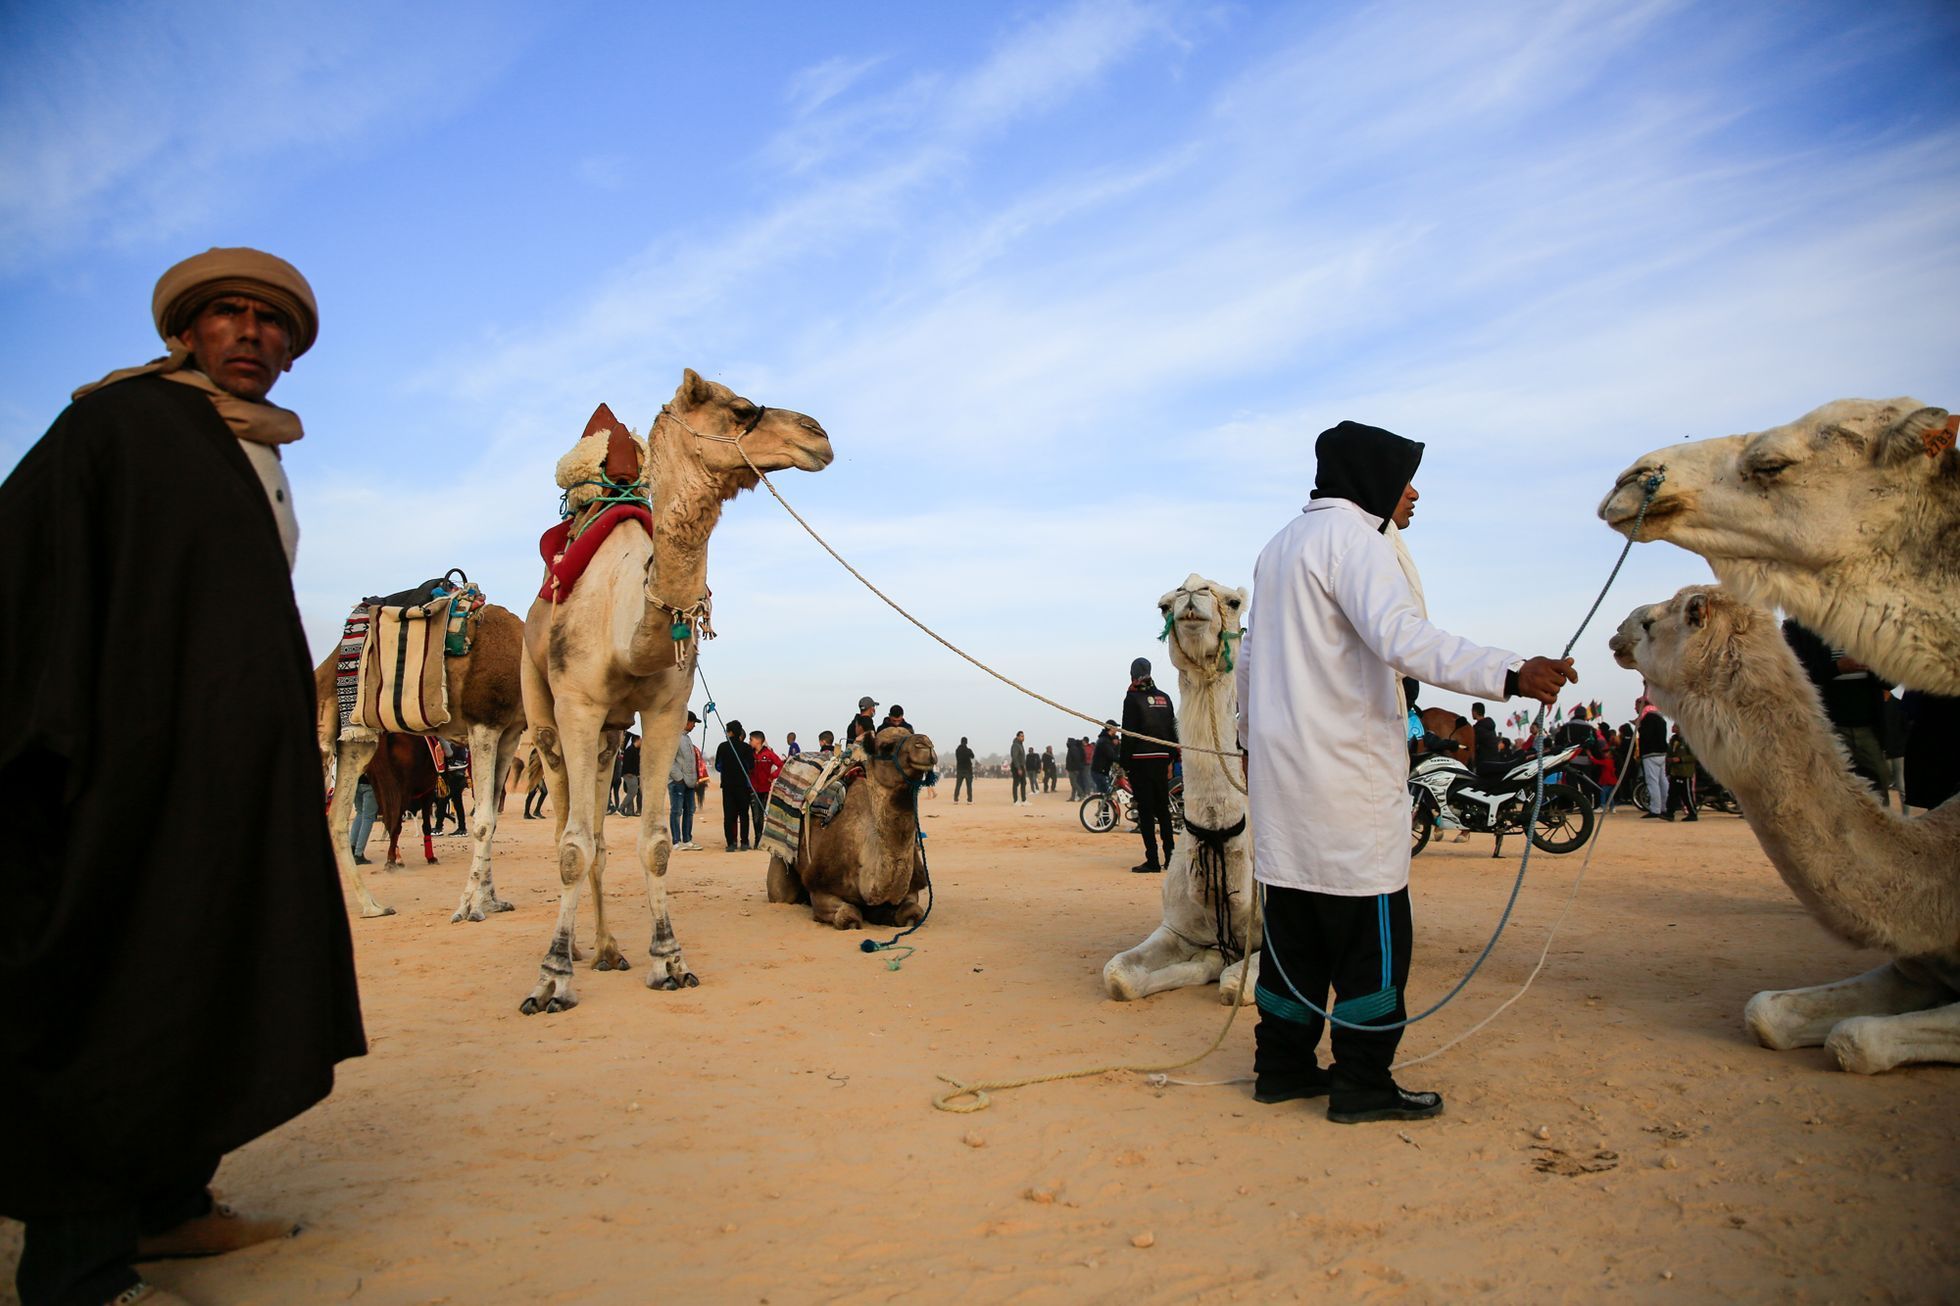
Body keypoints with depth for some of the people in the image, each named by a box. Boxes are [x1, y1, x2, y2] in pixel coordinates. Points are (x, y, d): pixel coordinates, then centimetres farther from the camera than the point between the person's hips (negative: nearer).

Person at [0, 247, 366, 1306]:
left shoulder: (260, 463, 19)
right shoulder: (117, 421, -2)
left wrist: (294, 764, 17)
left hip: (243, 761, 8)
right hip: (138, 749, -8)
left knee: (219, 976, 10)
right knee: (129, 990, -6)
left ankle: (166, 1202, 22)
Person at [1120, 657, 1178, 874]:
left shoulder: (1133, 698, -6)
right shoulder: (1164, 697, 11)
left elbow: (1128, 733, -9)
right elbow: (1172, 729, 13)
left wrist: (1124, 763, -6)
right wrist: (1172, 759, 18)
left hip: (1140, 760, -6)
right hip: (1162, 758, 6)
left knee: (1146, 811, -4)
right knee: (1163, 808, 13)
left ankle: (1152, 861, -7)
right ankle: (1170, 858, 14)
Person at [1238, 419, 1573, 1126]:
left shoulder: (1280, 545, 20)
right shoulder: (1355, 535, -9)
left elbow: (1250, 657, 26)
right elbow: (1401, 637, -27)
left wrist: (1252, 737, 36)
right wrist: (1510, 673, -34)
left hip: (1282, 766, 9)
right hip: (1347, 771, -9)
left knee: (1293, 927, 13)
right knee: (1371, 933, 0)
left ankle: (1283, 1066, 20)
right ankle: (1362, 1085, 7)